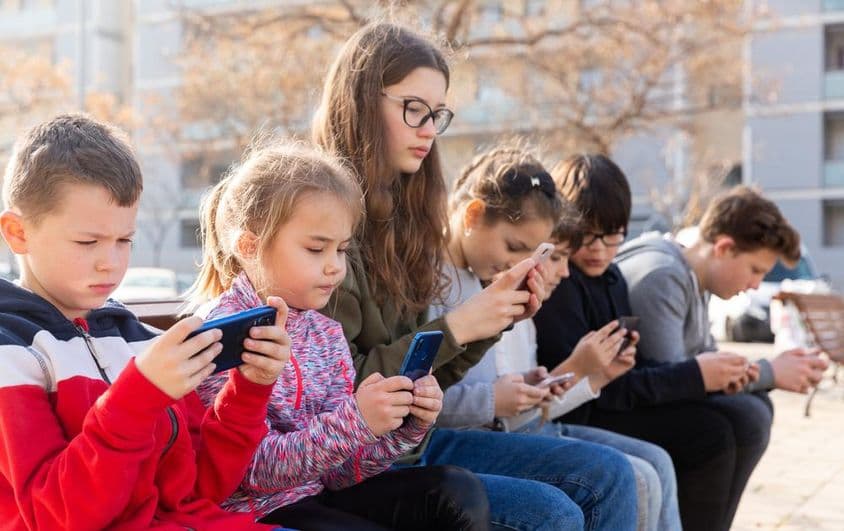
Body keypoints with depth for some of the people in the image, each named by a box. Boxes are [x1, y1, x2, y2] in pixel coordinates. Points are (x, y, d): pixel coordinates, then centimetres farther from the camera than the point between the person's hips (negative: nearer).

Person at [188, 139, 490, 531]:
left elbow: (340, 471, 5)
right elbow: (253, 469, -21)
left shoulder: (326, 333, 6)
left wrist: (404, 426, -12)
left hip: (322, 492, 7)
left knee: (459, 492, -8)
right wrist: (355, 421, -29)